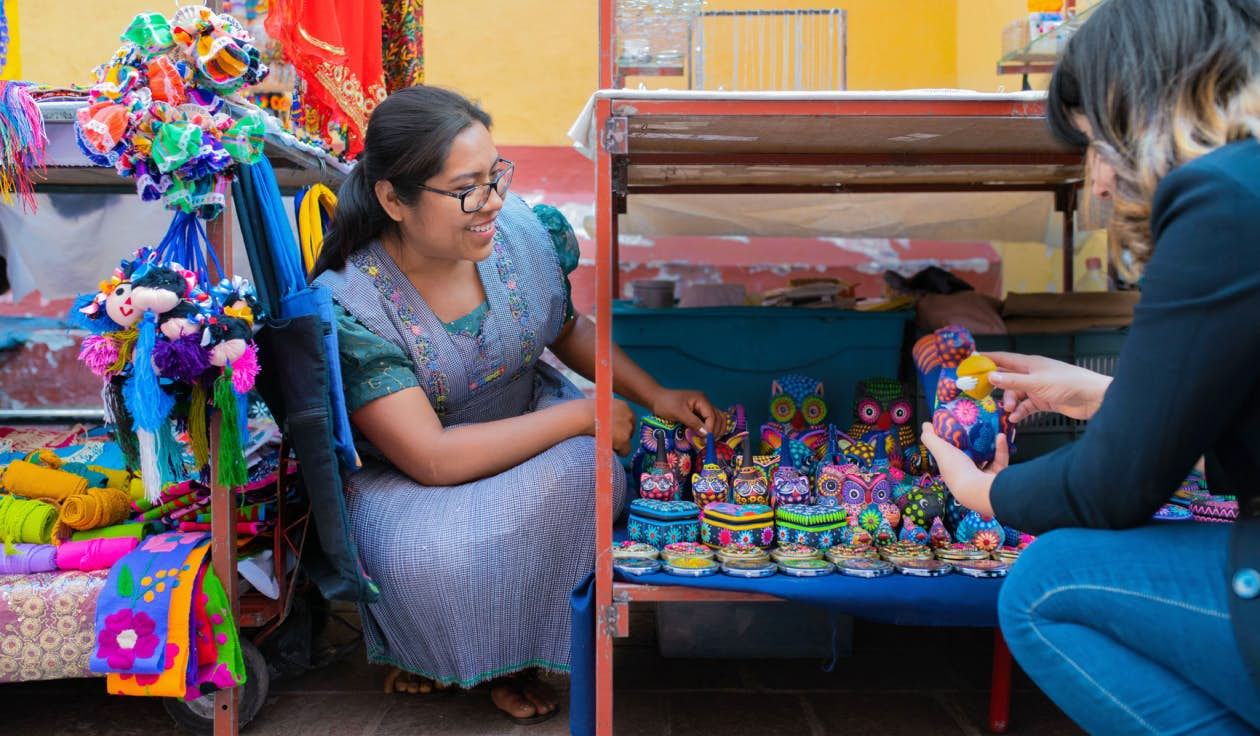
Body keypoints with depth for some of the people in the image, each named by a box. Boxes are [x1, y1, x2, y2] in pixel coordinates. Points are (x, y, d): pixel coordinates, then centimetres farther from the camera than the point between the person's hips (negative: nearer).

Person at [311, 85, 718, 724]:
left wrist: (656, 396, -5)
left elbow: (568, 329, 9)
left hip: (531, 416, 4)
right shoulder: (349, 305, -26)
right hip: (406, 474, -3)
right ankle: (441, 651, 6)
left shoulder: (524, 230, -12)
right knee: (427, 557, -35)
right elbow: (432, 459, -30)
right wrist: (582, 416, -27)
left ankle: (515, 656, -2)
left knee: (586, 474, -30)